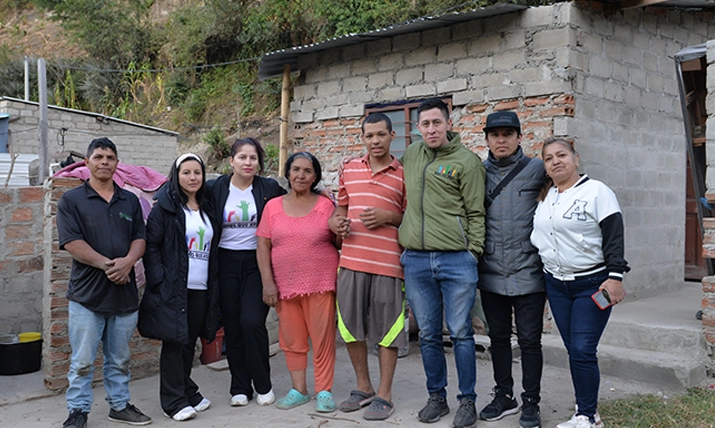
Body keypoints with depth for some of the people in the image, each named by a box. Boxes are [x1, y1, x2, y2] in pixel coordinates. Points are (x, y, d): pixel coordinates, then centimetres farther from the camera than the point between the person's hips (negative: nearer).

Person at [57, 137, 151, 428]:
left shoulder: (130, 201, 13)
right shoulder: (71, 200, 1)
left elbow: (140, 238, 7)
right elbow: (72, 242, -9)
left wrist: (127, 261, -14)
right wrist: (107, 264, -17)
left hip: (125, 292, 4)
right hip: (86, 293, -3)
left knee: (120, 358, 13)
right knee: (82, 360, 1)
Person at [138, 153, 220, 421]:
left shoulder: (207, 208, 14)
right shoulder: (165, 206, -3)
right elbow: (151, 246, -7)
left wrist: (215, 286, 10)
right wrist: (159, 281, -15)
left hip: (201, 289, 5)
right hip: (172, 288, -5)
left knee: (189, 342, 13)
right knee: (174, 342, 0)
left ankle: (187, 392, 27)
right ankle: (174, 400, 10)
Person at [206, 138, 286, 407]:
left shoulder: (270, 189, 0)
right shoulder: (215, 189, 2)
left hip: (257, 263, -1)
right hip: (226, 263, 2)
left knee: (252, 322, -11)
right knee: (232, 326, 6)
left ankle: (263, 385, 9)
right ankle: (240, 387, 20)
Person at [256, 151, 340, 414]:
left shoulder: (325, 205, 3)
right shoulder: (273, 206, 7)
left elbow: (337, 243, 8)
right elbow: (263, 247, 4)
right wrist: (268, 283, -3)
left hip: (320, 283, -2)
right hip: (285, 284, 2)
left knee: (322, 337, 1)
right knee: (292, 338, 9)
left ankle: (324, 392, 13)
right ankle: (299, 390, 22)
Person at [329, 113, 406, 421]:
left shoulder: (403, 174, 2)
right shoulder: (349, 170, 13)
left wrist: (389, 216, -14)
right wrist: (337, 222, 2)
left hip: (387, 263, -4)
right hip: (351, 260, 4)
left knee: (386, 330, 4)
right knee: (350, 326, 10)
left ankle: (384, 396, 17)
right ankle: (364, 388, 28)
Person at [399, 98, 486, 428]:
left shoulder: (466, 161, -2)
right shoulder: (411, 154, 12)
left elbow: (476, 213, -3)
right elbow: (403, 199, 26)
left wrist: (473, 253, -8)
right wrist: (405, 237, 18)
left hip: (456, 261, -4)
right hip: (416, 261, 4)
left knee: (460, 333, 3)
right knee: (428, 335, 11)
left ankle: (467, 401, 16)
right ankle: (437, 398, 25)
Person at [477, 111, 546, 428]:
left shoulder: (536, 170, -1)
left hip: (528, 273, -3)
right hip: (491, 274, 3)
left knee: (529, 340, 4)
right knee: (498, 337, 14)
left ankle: (531, 402, 19)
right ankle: (504, 397, 29)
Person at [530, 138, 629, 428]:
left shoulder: (596, 191, -7)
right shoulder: (544, 197, 11)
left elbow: (614, 236, -11)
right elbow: (538, 237, 21)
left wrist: (615, 276, -18)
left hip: (592, 284, -6)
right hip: (556, 284, 6)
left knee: (583, 351, -8)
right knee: (573, 350, 9)